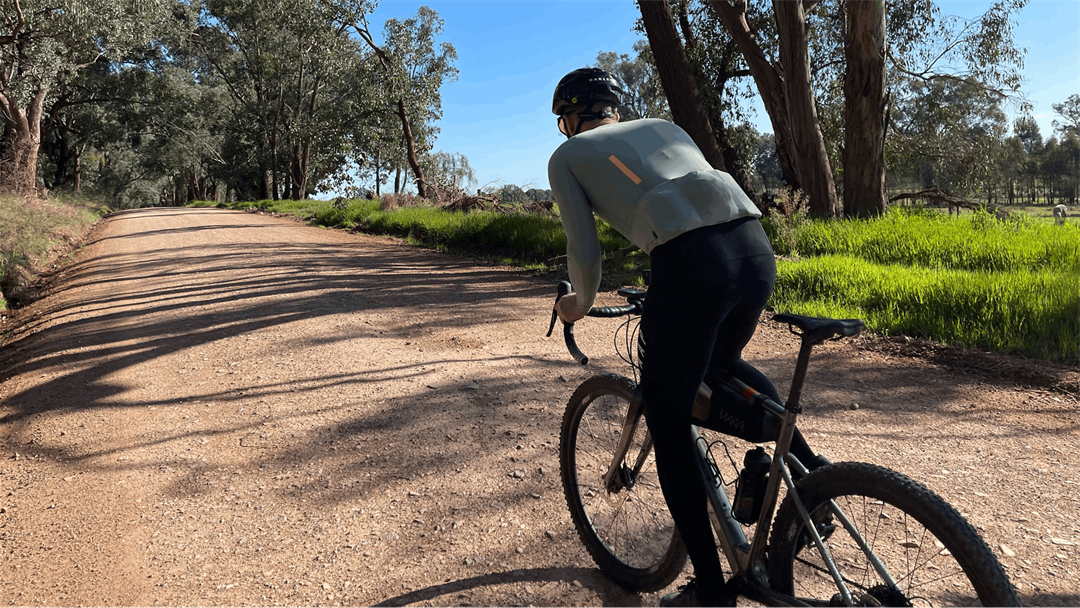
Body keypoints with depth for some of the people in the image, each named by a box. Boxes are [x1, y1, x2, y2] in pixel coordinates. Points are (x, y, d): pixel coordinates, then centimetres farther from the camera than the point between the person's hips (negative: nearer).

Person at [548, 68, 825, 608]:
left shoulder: (567, 156, 19)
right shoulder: (663, 126, 33)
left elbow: (584, 251, 11)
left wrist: (581, 303, 32)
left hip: (689, 265, -6)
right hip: (756, 246, 6)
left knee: (667, 423, 13)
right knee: (723, 363, 36)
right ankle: (811, 471, 25)